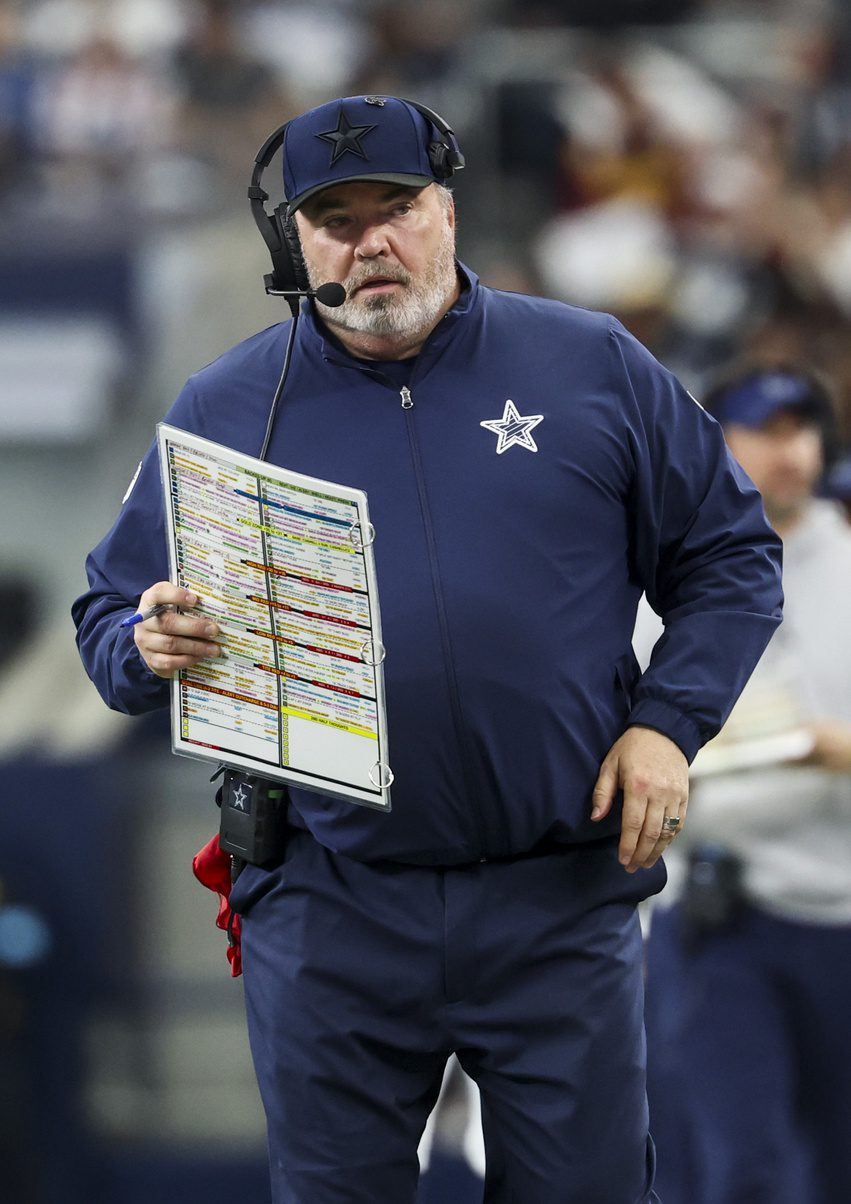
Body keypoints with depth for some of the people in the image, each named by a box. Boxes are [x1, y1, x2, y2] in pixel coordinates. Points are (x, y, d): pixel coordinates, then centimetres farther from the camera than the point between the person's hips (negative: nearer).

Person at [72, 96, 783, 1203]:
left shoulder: (593, 367, 3)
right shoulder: (226, 408, 4)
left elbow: (729, 558, 8)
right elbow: (111, 623, 10)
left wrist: (668, 721, -6)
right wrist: (152, 647, -13)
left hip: (560, 901, 0)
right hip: (329, 915, 1)